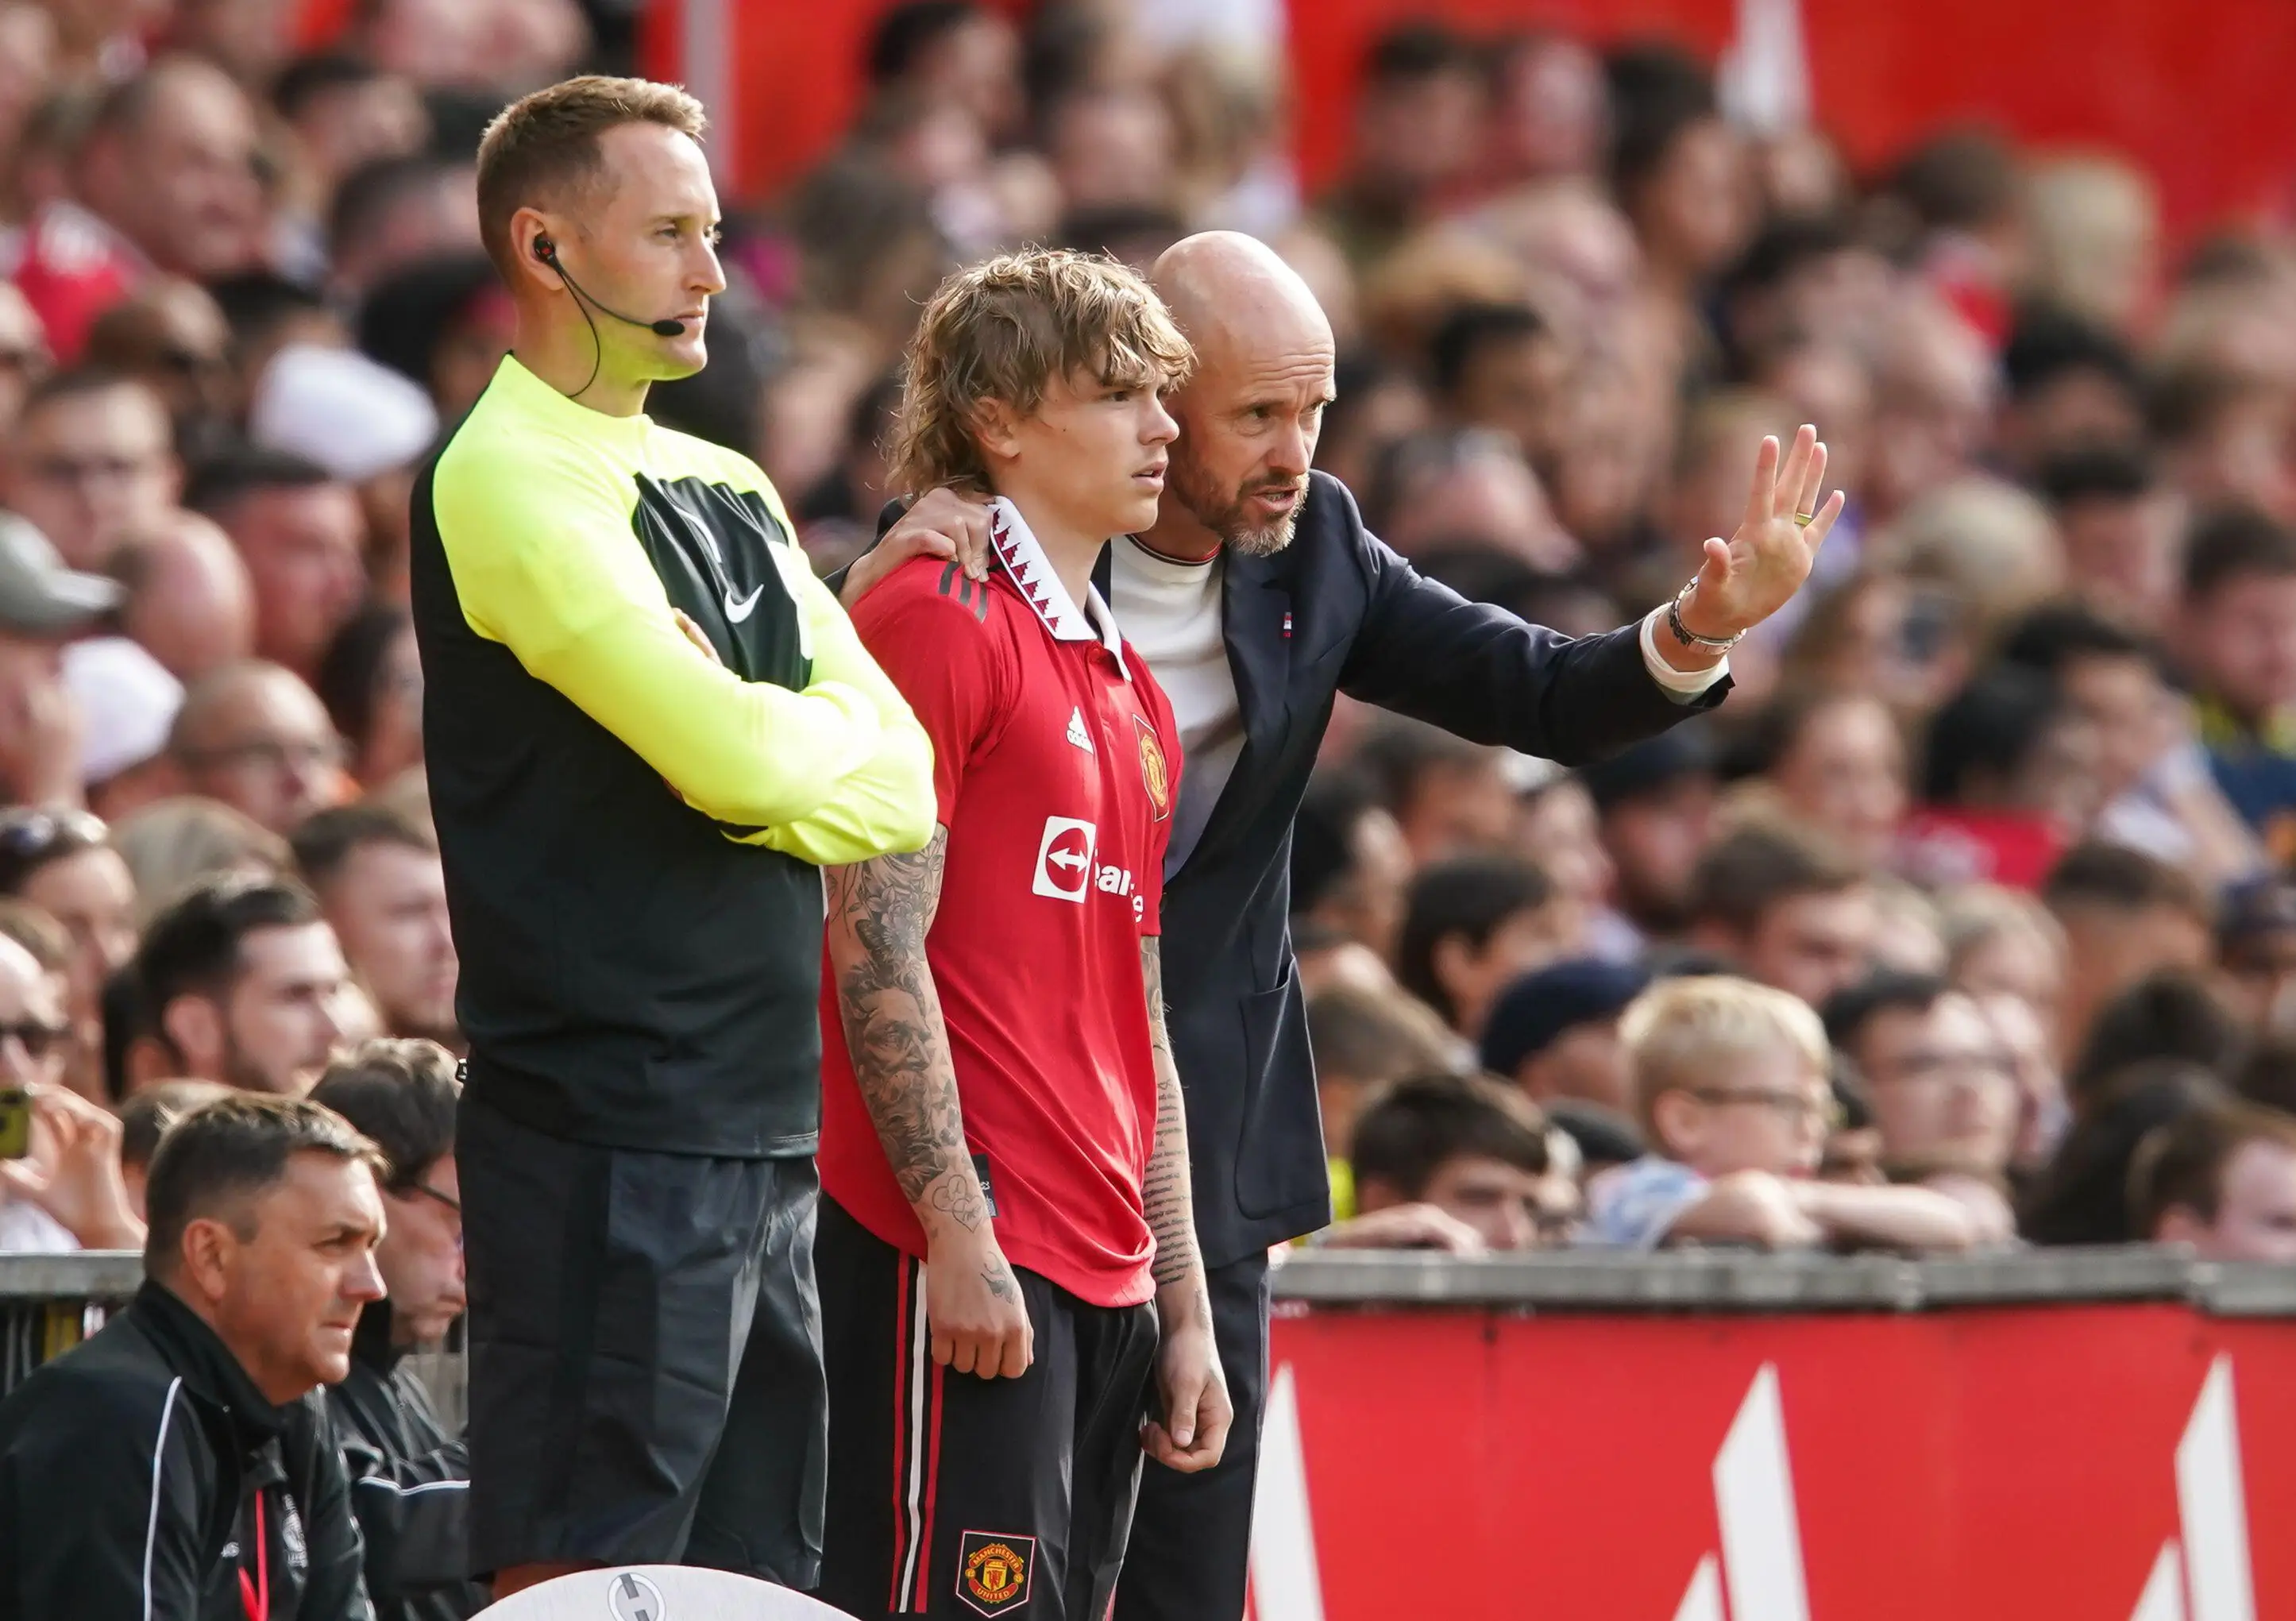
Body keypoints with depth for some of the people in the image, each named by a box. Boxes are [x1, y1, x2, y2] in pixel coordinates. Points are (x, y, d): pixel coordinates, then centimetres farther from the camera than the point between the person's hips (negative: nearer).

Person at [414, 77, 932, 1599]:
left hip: (763, 1131, 9)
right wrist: (816, 740, 2)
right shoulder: (510, 485, -10)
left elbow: (904, 782, 9)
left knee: (762, 1575, 9)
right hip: (614, 1141, -9)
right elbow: (736, 757, -19)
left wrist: (763, 756, -9)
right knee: (581, 1583, -9)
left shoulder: (728, 491, 17)